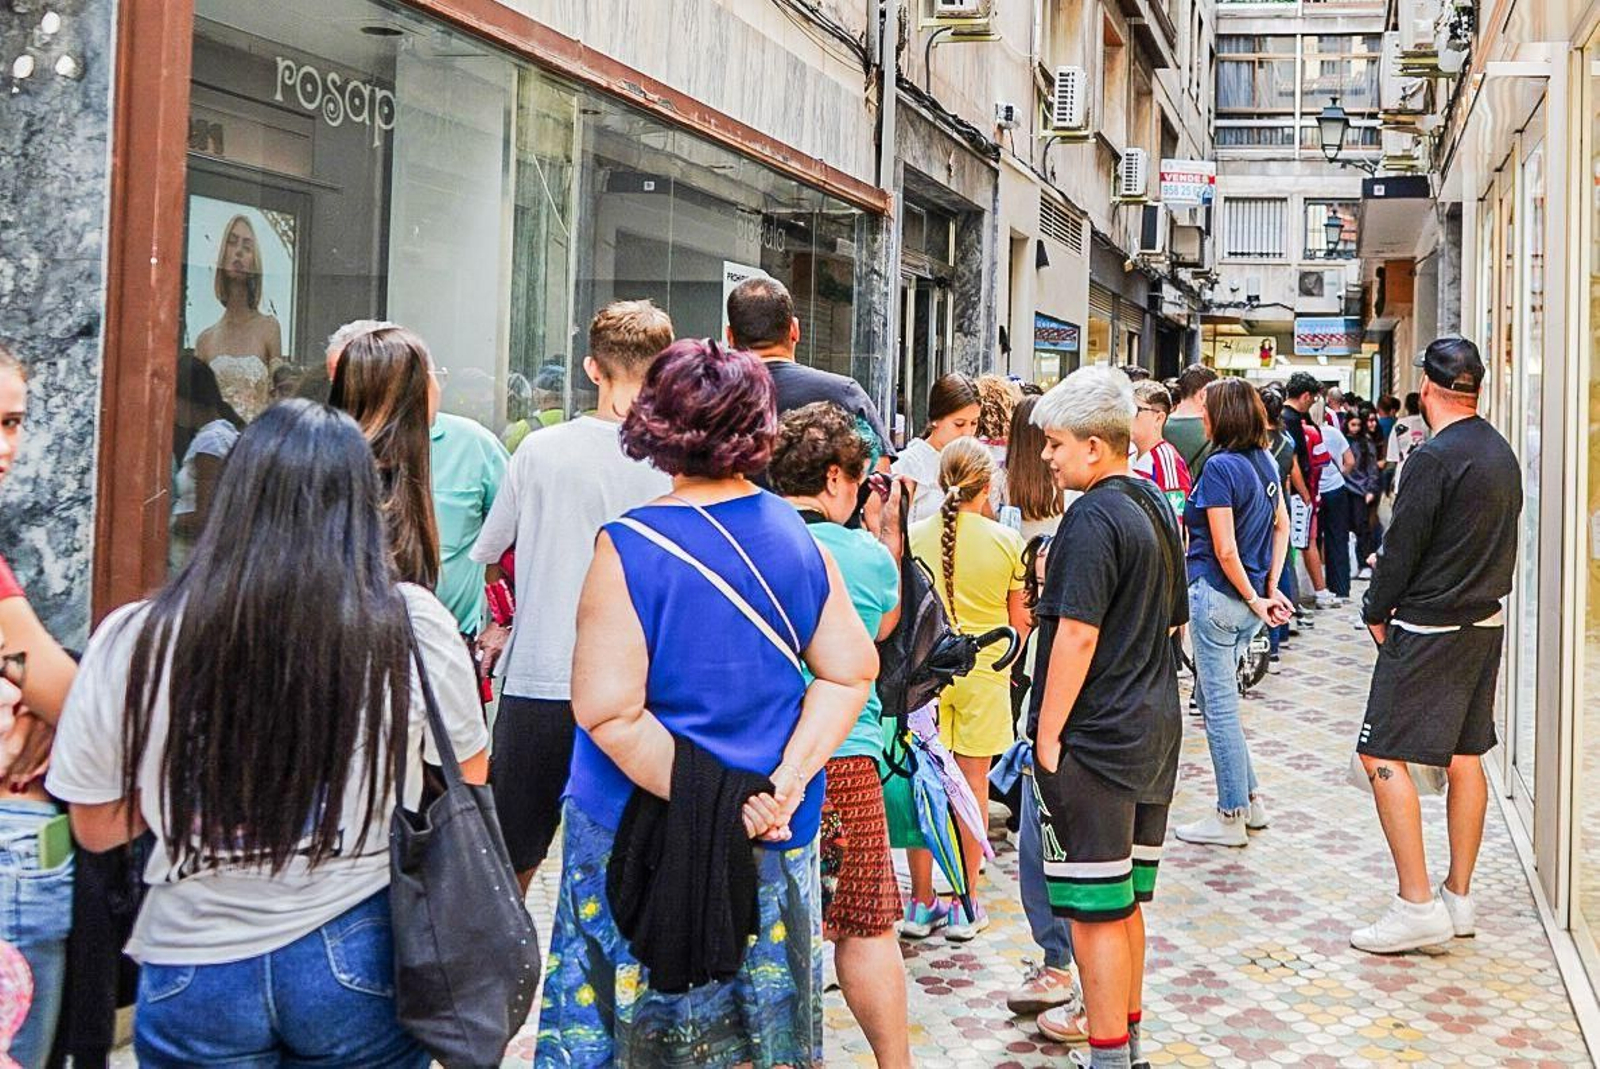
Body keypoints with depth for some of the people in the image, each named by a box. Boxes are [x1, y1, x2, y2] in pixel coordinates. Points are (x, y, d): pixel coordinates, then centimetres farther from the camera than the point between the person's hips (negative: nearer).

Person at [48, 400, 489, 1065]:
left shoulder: (132, 642, -12)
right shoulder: (411, 626, -14)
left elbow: (96, 828, 0)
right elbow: (470, 777, 2)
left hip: (194, 974, 0)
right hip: (360, 959, 0)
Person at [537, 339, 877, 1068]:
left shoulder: (629, 549, -16)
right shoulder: (798, 536, -2)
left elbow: (608, 713, -22)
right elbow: (850, 672, -2)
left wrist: (709, 807, -19)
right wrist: (786, 782, -8)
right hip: (778, 845, 4)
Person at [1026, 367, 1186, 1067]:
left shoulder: (1093, 518, -17)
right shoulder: (1155, 507, 11)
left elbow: (1077, 636, -21)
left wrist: (1047, 735, -16)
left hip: (1094, 739, -9)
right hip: (1153, 731, 9)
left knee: (1096, 908, 0)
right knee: (1124, 899, 20)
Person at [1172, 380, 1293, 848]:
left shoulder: (1220, 467, -17)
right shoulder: (1265, 462, 7)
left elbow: (1225, 551, -19)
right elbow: (1281, 525, 13)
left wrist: (1255, 599, -9)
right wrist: (1271, 589, 8)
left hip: (1218, 594, -8)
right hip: (1249, 603, 8)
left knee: (1219, 705, 2)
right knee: (1212, 696, 19)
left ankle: (1231, 817, 10)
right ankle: (1250, 799, 25)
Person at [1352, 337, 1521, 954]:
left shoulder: (1435, 457, -18)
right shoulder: (1502, 453, 9)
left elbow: (1402, 548, -15)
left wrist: (1376, 612, -1)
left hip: (1430, 627, -9)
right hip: (1487, 622, 9)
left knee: (1383, 756, -6)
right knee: (1465, 758, 13)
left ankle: (1418, 905, -8)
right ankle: (1459, 898, 19)